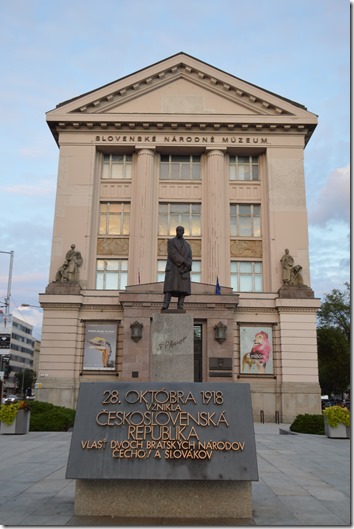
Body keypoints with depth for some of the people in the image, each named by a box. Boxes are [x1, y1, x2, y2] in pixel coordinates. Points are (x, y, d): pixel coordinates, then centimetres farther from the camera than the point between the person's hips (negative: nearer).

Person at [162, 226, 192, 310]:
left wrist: (186, 267, -13)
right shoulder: (170, 241, 8)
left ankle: (180, 309, -7)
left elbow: (189, 258, 7)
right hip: (173, 268, -3)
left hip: (184, 270, 4)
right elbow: (173, 254, -9)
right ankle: (165, 307, -23)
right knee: (170, 288, -16)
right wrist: (183, 262, -17)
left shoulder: (187, 245, 20)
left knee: (183, 289, -7)